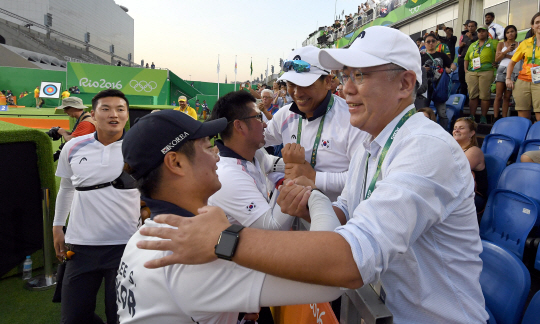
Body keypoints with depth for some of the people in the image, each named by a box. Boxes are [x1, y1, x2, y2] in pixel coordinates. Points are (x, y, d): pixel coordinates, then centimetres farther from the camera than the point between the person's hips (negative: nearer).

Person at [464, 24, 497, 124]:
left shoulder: (492, 43, 10)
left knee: (485, 95, -6)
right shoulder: (472, 45, 21)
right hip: (471, 72, 3)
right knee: (472, 95, 0)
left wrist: (494, 62, 0)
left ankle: (483, 117, -2)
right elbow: (466, 59, 22)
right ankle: (472, 117, 2)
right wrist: (465, 70, 9)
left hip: (486, 72, -3)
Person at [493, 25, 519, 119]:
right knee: (498, 96, -9)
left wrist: (506, 55, -5)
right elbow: (496, 59, 5)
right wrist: (507, 50, -8)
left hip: (513, 72, 1)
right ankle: (495, 118, -11)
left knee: (507, 97, 1)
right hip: (502, 70, -1)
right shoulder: (501, 44, 11)